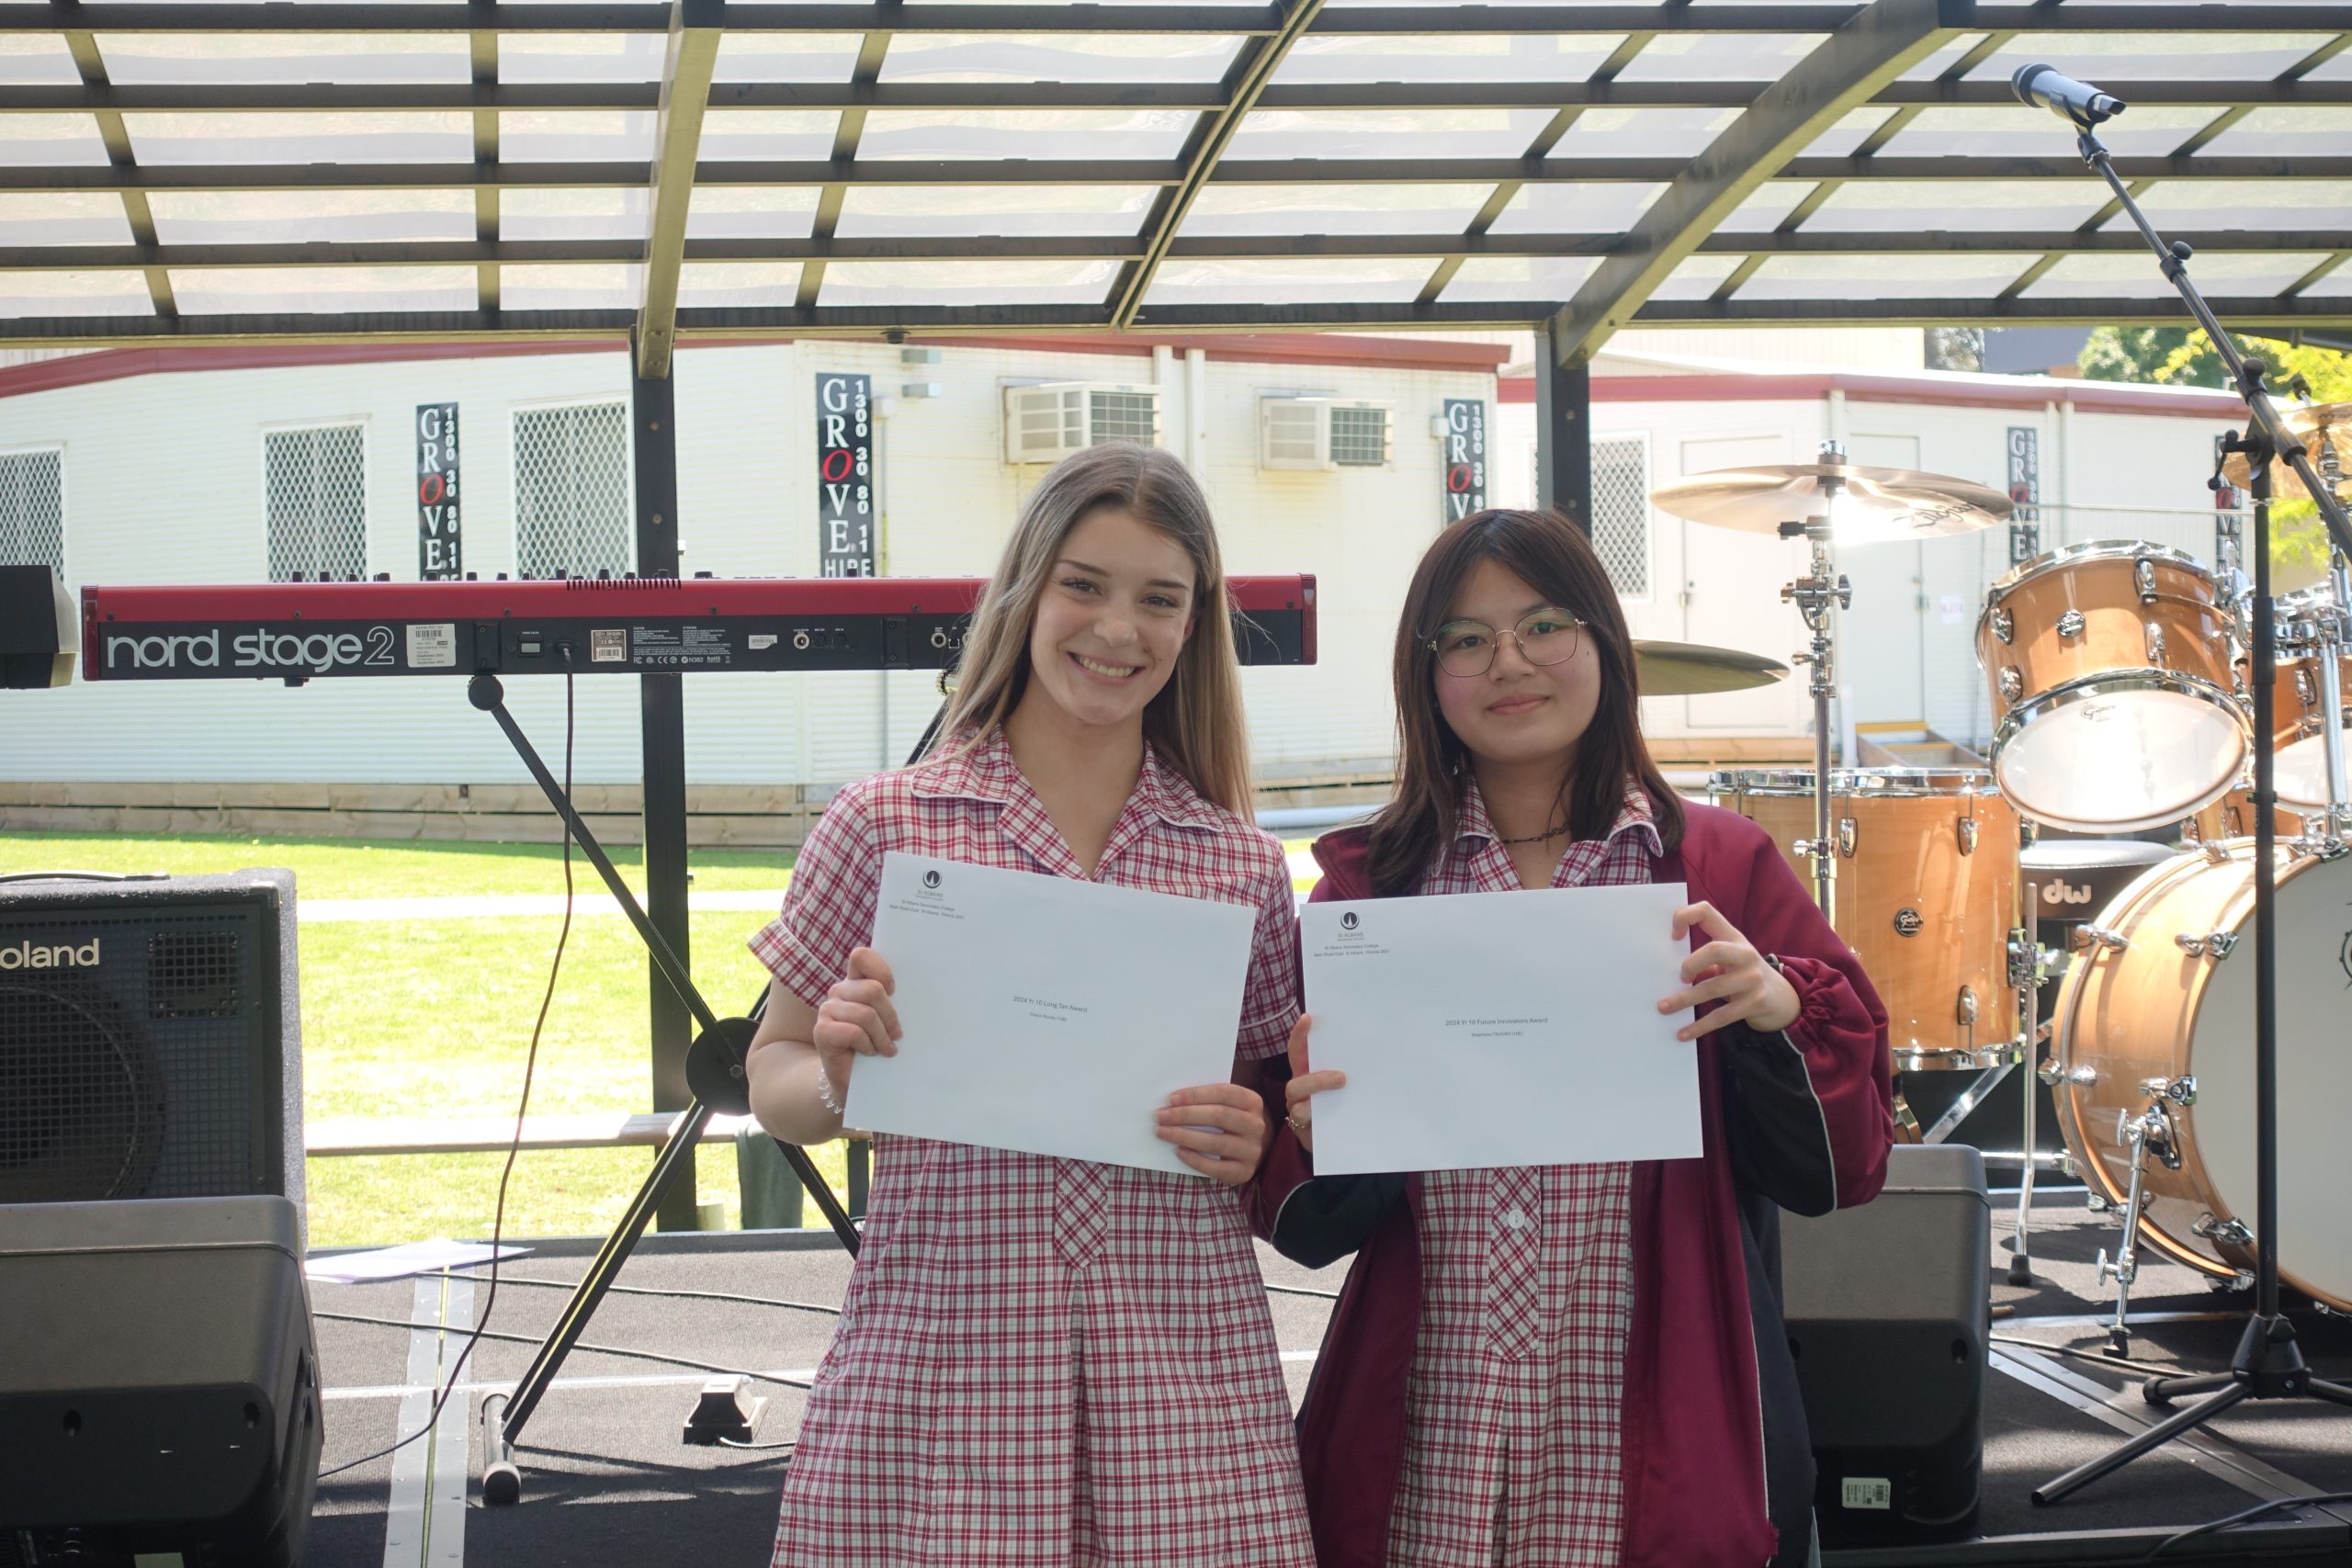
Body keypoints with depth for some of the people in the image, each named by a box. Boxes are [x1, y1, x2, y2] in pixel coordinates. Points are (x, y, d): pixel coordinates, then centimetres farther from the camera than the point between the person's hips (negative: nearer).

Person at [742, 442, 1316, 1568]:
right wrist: (840, 1076, -12)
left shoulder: (1241, 865, 9)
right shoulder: (885, 826, 4)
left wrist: (1254, 1145, -3)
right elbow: (773, 1083, 9)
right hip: (937, 1365, -1)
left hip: (1185, 1383, 2)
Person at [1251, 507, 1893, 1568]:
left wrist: (1776, 1014, -18)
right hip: (1427, 1455, 1)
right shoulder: (1368, 885, 6)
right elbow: (1303, 1225, 7)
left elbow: (1843, 1164, -1)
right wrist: (1318, 1144, -15)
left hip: (1658, 1447, -1)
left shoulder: (1720, 870, 3)